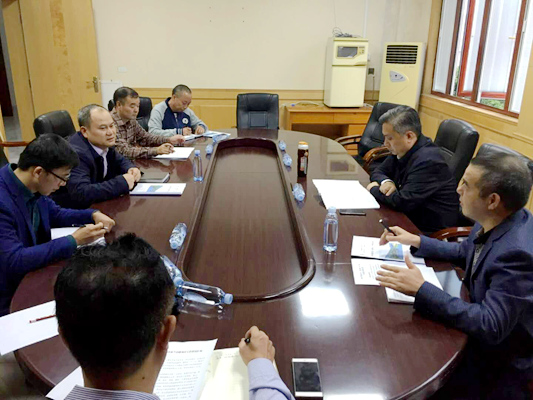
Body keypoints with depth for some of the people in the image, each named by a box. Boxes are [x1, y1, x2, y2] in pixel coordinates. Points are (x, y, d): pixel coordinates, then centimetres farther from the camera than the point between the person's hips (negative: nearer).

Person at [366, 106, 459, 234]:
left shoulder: (427, 161, -25)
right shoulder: (401, 150, 2)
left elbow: (403, 202, -29)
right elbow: (378, 172, 13)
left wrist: (374, 189, -13)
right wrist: (385, 181, -11)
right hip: (409, 218, 8)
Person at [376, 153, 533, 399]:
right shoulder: (497, 221, -7)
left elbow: (490, 327, -33)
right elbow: (465, 253, 13)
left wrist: (421, 290, -33)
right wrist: (416, 241, 5)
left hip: (501, 358, -7)